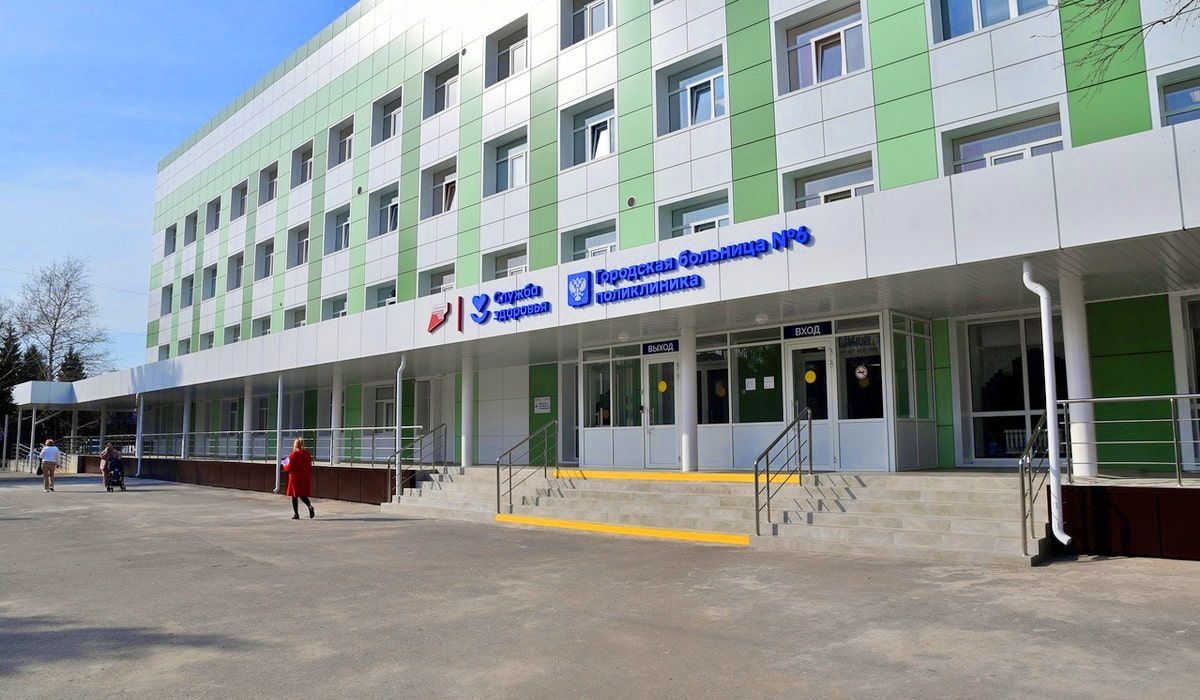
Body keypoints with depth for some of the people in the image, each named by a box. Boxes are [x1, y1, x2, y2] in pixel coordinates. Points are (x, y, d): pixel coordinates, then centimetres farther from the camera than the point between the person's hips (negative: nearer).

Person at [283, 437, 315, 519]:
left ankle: (296, 514, 8)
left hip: (295, 477, -5)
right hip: (305, 477, 5)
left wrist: (285, 466, 8)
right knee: (303, 495, 12)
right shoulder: (307, 454, 4)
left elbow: (290, 467, -11)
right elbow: (310, 467, 7)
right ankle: (309, 506, -15)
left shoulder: (293, 455, -12)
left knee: (295, 496, 6)